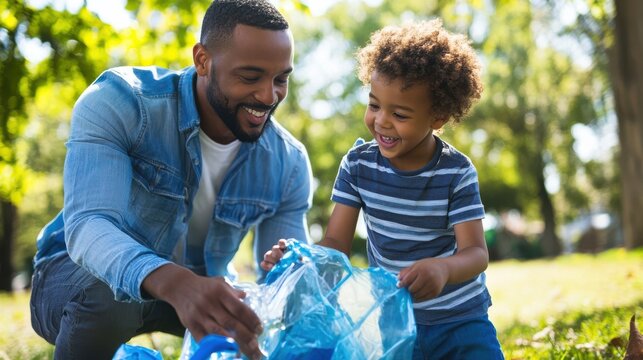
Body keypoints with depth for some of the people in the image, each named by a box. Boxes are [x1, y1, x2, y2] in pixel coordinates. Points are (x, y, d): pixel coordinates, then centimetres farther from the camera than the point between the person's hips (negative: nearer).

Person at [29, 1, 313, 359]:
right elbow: (87, 225, -40)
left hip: (196, 285, 4)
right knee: (106, 298, -37)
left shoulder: (288, 163, -14)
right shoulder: (118, 102, -27)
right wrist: (175, 283, -61)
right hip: (81, 272, -3)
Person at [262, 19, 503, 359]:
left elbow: (476, 252, -19)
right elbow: (337, 242, -7)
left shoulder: (457, 172, -14)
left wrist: (443, 268, -43)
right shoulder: (357, 164, -7)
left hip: (459, 321, -2)